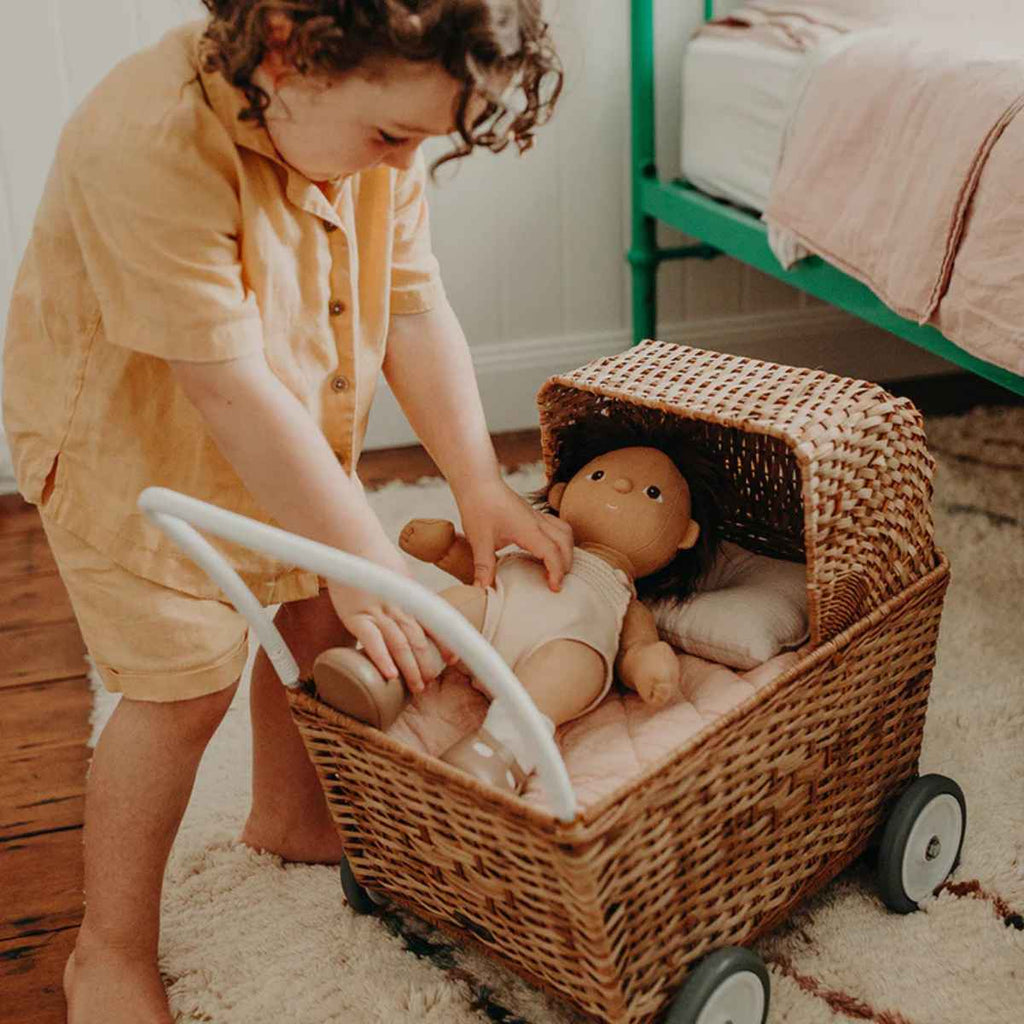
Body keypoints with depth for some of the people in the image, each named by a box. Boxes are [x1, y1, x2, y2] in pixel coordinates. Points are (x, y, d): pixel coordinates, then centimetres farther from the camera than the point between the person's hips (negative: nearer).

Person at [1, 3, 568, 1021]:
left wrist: (479, 485, -16)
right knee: (184, 686, -7)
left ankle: (286, 814, 41)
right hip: (129, 441, -6)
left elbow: (414, 307, -10)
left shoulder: (372, 115, -15)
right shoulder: (152, 147, -37)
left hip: (285, 431, 7)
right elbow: (232, 390, -36)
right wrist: (369, 562, -31)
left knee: (321, 615, 12)